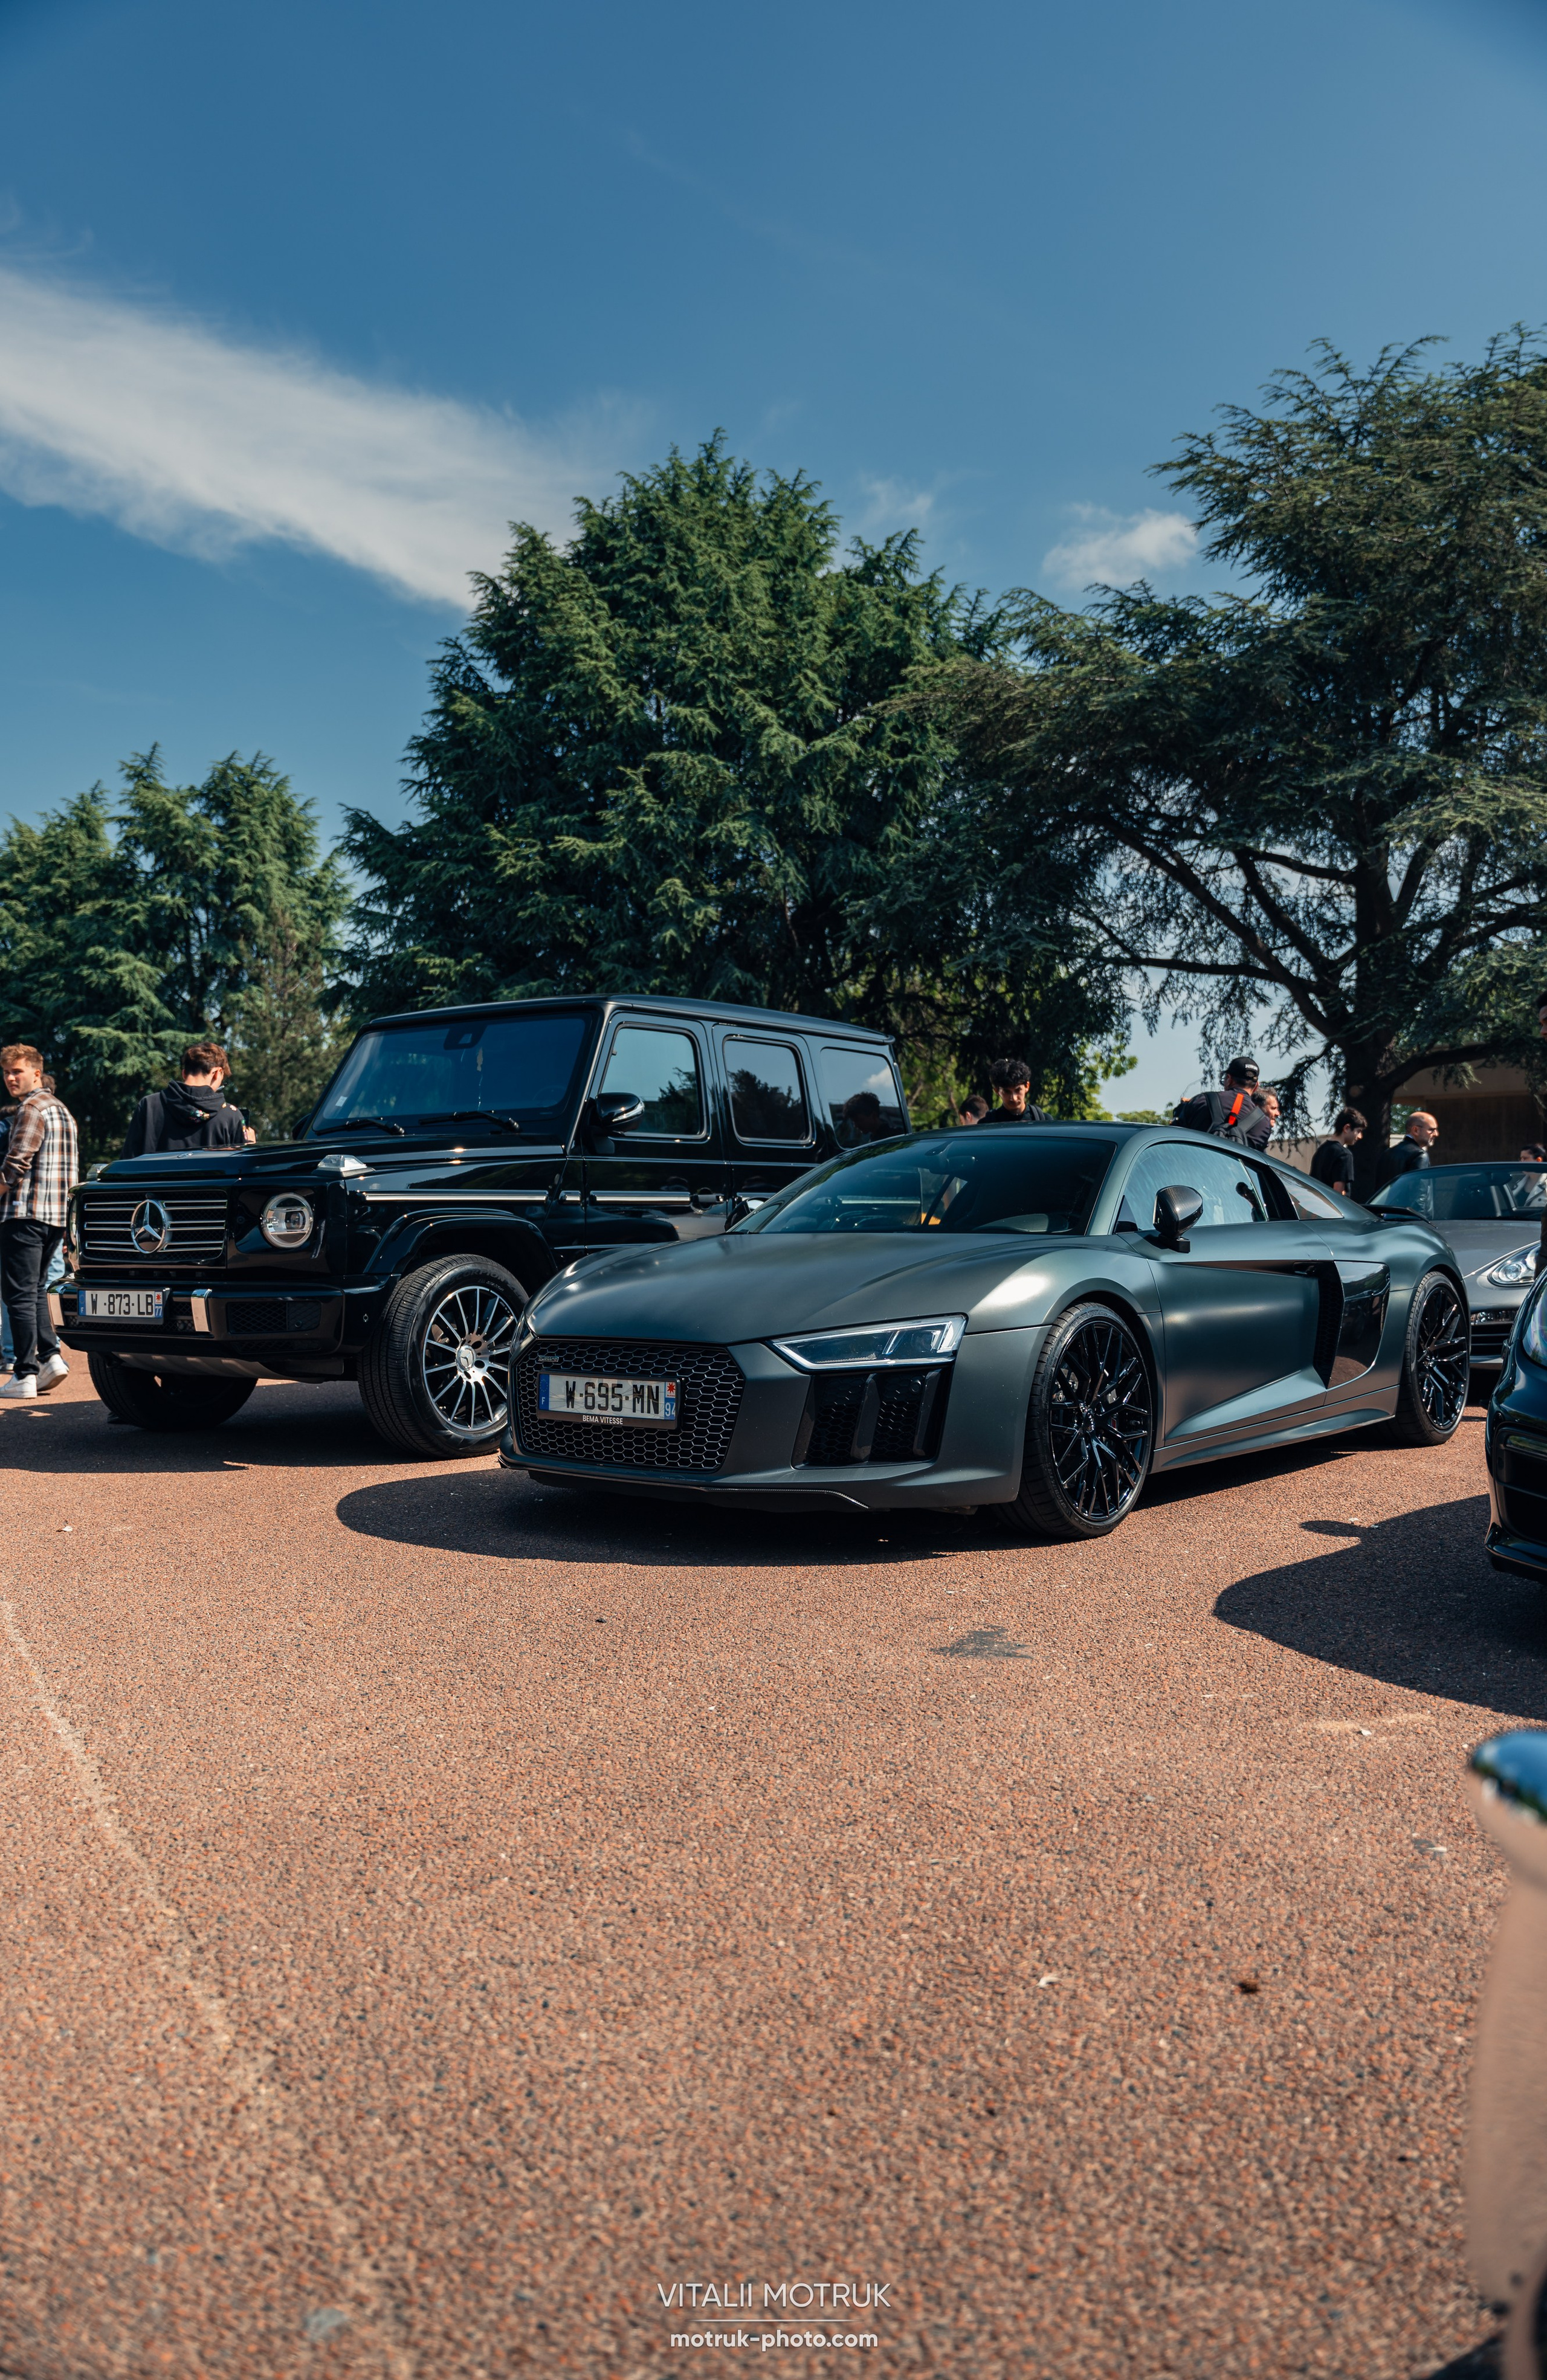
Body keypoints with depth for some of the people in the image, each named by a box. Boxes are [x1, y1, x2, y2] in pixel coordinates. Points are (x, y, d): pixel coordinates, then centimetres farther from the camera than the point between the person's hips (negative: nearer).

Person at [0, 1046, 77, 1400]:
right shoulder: (61, 1109, 19)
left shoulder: (31, 1109, -11)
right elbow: (73, 1166, 22)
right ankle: (50, 1357, 8)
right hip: (58, 1216, 9)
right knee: (36, 1290, 17)